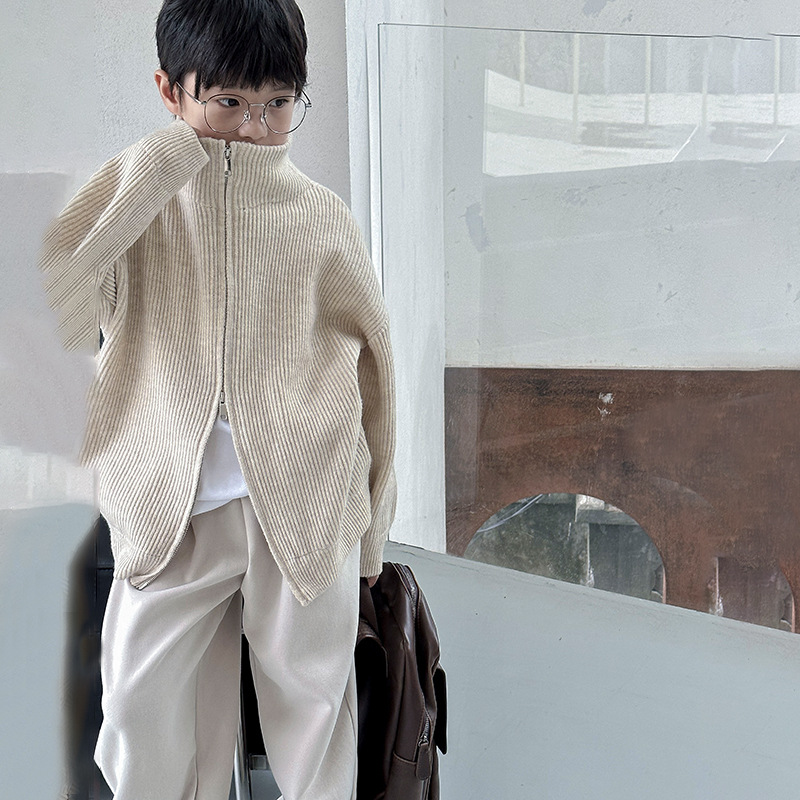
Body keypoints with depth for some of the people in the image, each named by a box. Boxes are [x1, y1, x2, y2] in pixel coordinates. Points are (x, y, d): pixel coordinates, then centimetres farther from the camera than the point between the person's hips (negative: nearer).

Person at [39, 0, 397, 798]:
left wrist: (370, 522, 11)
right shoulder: (129, 198, 1)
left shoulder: (321, 214, 1)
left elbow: (373, 360, 8)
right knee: (142, 718, 6)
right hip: (170, 511, 0)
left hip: (306, 508, 0)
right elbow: (51, 308, -17)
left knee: (312, 696, 12)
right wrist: (157, 163, -17)